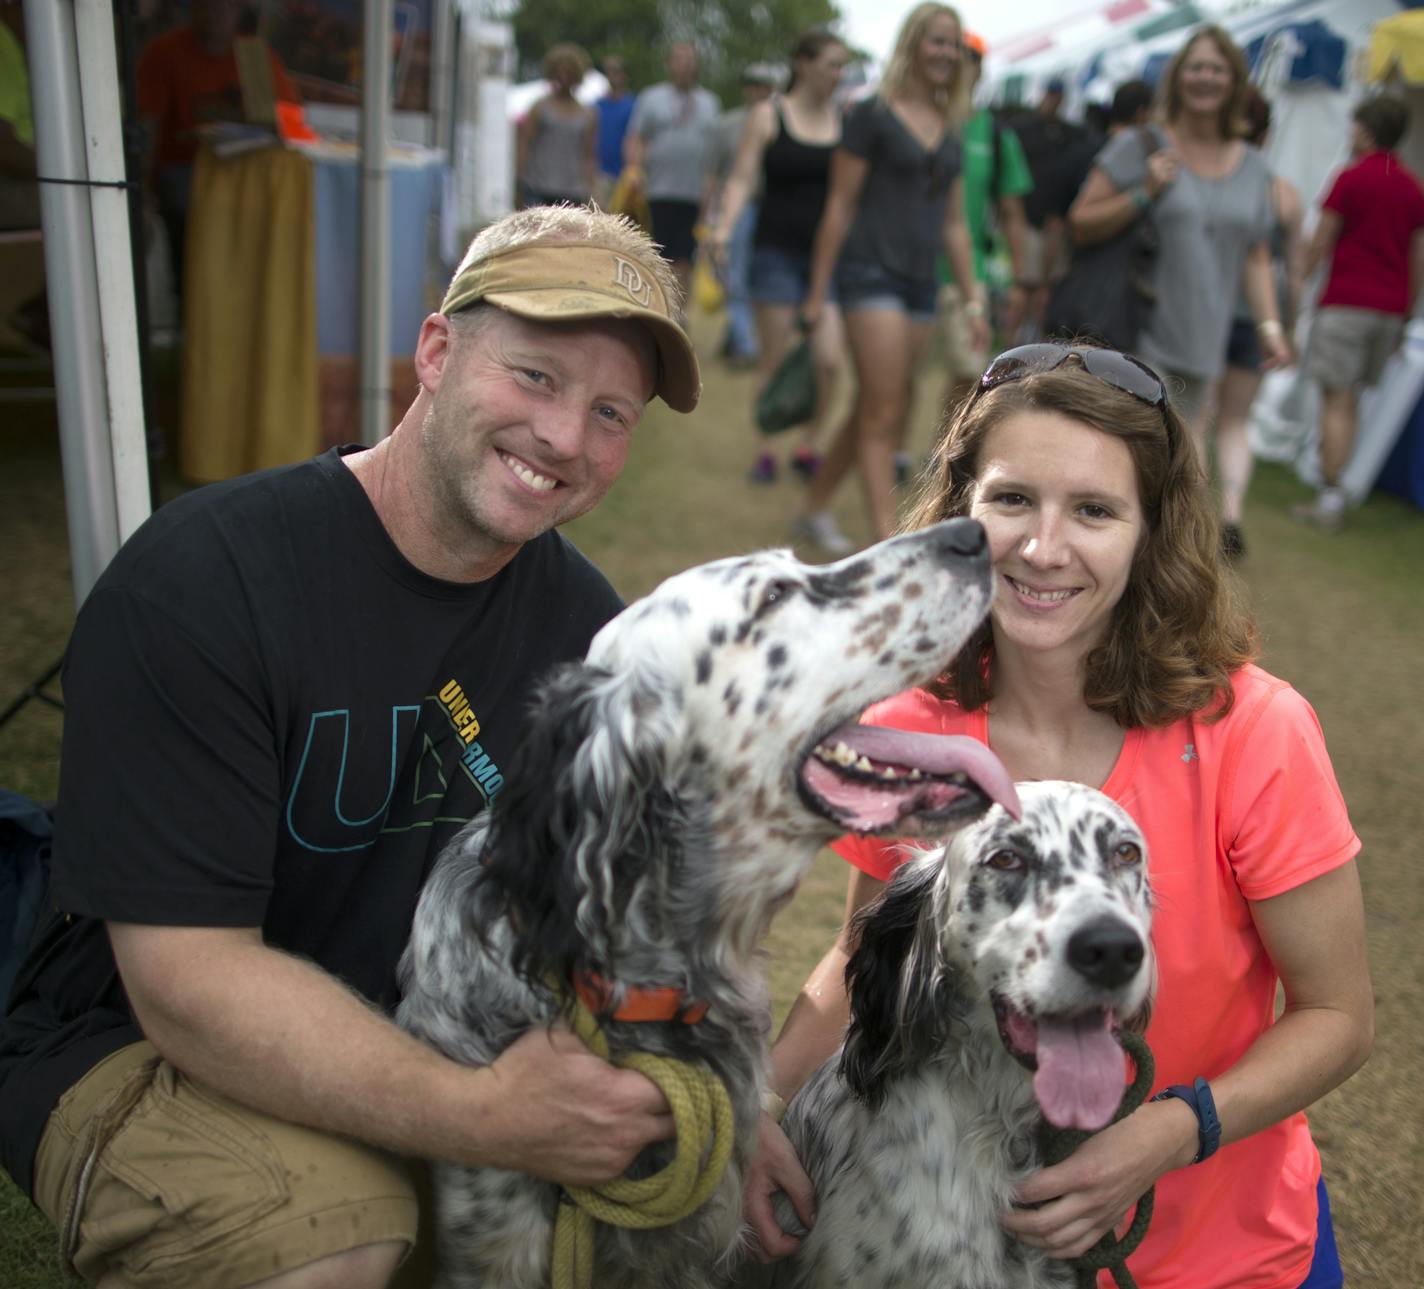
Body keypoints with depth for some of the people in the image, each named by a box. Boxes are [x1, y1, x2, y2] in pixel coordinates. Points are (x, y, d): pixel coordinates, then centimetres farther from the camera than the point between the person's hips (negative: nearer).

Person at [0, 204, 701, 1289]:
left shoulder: (580, 619, -2)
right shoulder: (199, 580, -22)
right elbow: (188, 977, -25)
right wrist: (479, 1116, -36)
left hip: (431, 1030, 6)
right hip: (143, 1043, -5)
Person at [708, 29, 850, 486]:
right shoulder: (767, 117, 1)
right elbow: (742, 179, -4)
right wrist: (725, 227, -19)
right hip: (778, 251, -2)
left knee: (830, 360, -9)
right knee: (776, 361, 1)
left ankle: (806, 447, 10)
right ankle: (766, 452, 16)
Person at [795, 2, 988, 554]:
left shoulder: (950, 130, 14)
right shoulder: (871, 115, -4)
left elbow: (954, 224, 18)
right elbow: (839, 205, -5)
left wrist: (973, 300, 14)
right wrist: (817, 291, -7)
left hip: (920, 283, 7)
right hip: (871, 273, -7)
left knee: (871, 412, 10)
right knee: (883, 416, -10)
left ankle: (813, 511, 24)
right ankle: (888, 544, -9)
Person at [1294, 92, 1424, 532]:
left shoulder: (1351, 177, -5)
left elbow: (1319, 245, -5)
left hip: (1346, 302, -6)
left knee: (1336, 400, -6)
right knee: (1350, 400, 15)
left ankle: (1328, 501, -8)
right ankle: (1333, 490, 16)